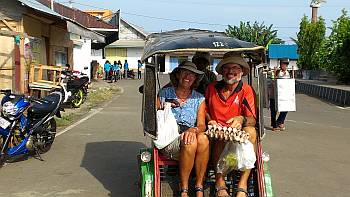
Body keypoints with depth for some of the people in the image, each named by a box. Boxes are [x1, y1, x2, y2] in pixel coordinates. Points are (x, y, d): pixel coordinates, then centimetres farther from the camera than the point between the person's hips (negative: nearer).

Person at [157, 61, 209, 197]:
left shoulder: (199, 99, 11)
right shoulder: (164, 93, 8)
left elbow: (202, 125, 0)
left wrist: (193, 130, -22)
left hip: (188, 137, 2)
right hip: (169, 141, -2)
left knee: (203, 138, -32)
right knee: (191, 142, -34)